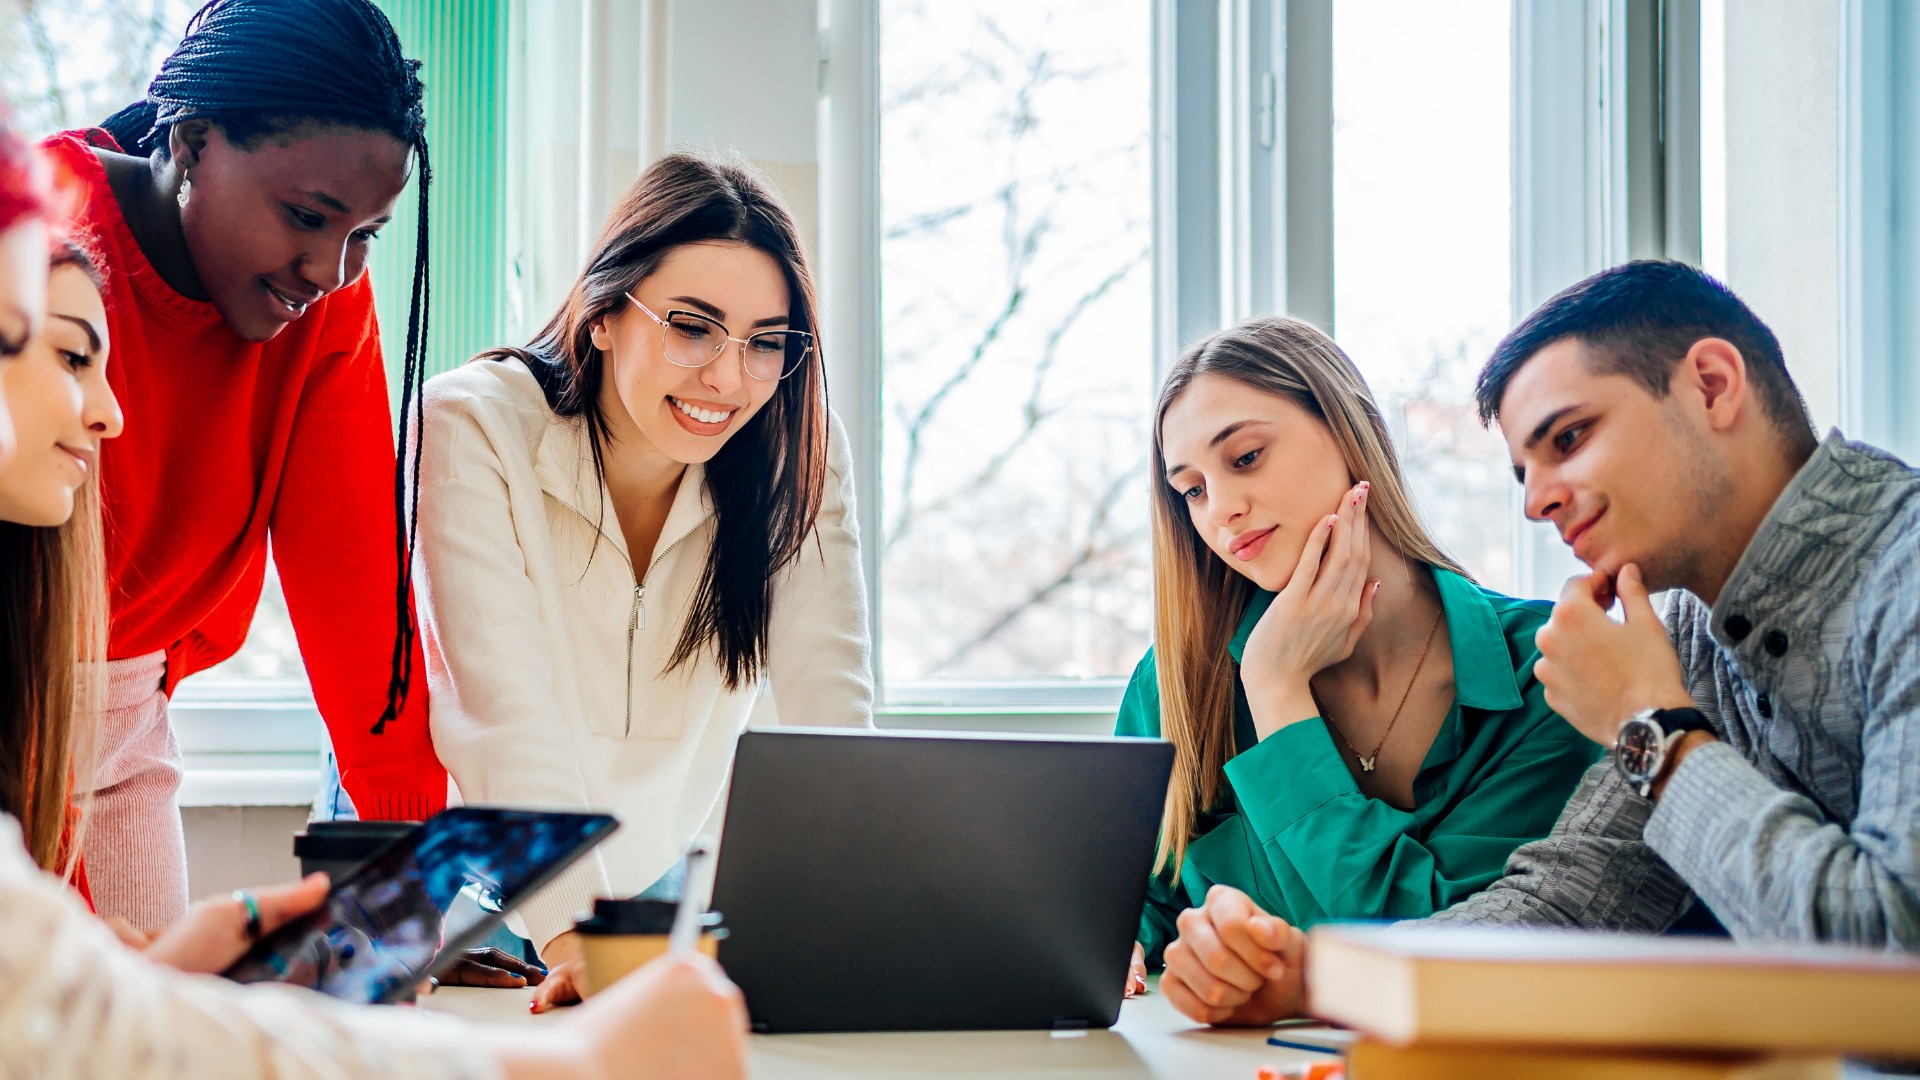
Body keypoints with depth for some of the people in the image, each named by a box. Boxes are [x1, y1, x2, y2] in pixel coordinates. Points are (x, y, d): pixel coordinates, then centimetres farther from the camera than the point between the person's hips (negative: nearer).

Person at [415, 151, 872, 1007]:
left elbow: (833, 711, -17)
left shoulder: (797, 458, -10)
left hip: (660, 881, 3)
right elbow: (504, 709, -29)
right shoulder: (475, 429, -20)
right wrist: (570, 931, -43)